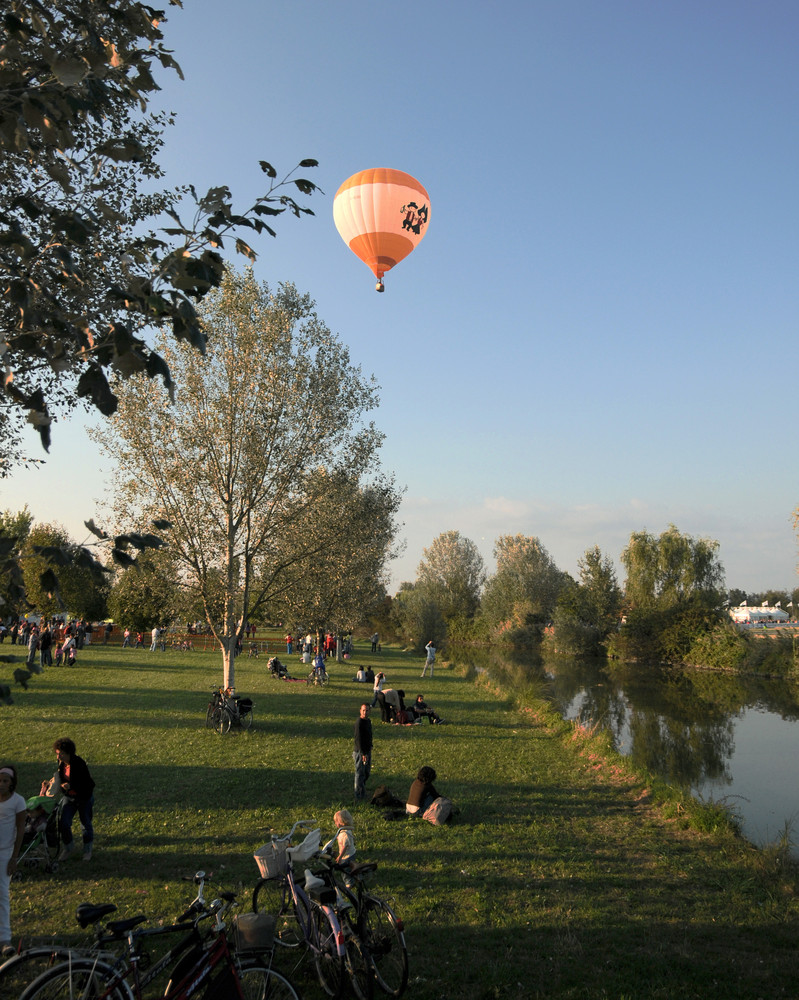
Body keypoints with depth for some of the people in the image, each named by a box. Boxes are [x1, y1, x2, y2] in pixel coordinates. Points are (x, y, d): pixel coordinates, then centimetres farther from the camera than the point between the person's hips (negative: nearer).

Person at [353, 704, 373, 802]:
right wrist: (363, 753, -25)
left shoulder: (368, 720, 8)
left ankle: (362, 791, 32)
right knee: (360, 773, -1)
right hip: (360, 752, -9)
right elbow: (358, 739, -24)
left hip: (367, 750, 9)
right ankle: (359, 797, 7)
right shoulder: (359, 723, -20)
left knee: (367, 772, 17)